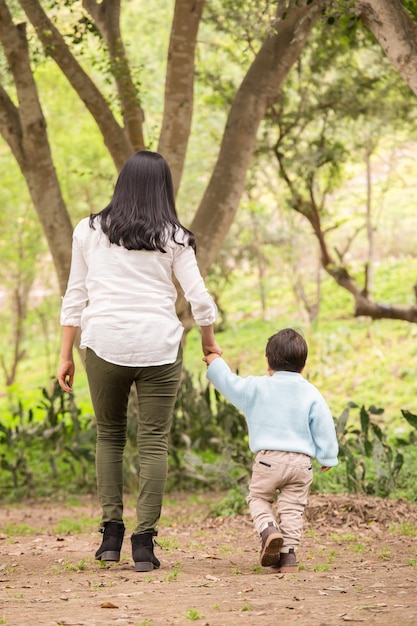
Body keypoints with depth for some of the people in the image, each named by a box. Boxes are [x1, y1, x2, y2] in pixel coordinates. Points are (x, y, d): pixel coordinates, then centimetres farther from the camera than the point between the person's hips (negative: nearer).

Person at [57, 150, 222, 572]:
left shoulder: (89, 231, 7)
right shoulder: (173, 238, 3)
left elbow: (75, 297, 7)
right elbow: (198, 298, 3)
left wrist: (66, 355, 12)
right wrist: (210, 344, 19)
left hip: (104, 343, 1)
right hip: (159, 345, -1)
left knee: (109, 433, 17)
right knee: (154, 441, 3)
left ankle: (111, 530, 8)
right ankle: (144, 543, -1)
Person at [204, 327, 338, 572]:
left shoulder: (256, 387, 2)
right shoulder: (311, 393, 5)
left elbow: (229, 383, 9)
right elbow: (324, 426, 5)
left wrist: (214, 362, 26)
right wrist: (328, 456, 15)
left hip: (268, 458, -1)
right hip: (302, 461, 1)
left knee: (258, 498, 14)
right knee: (293, 507, 8)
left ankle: (268, 529, -14)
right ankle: (288, 552, 0)